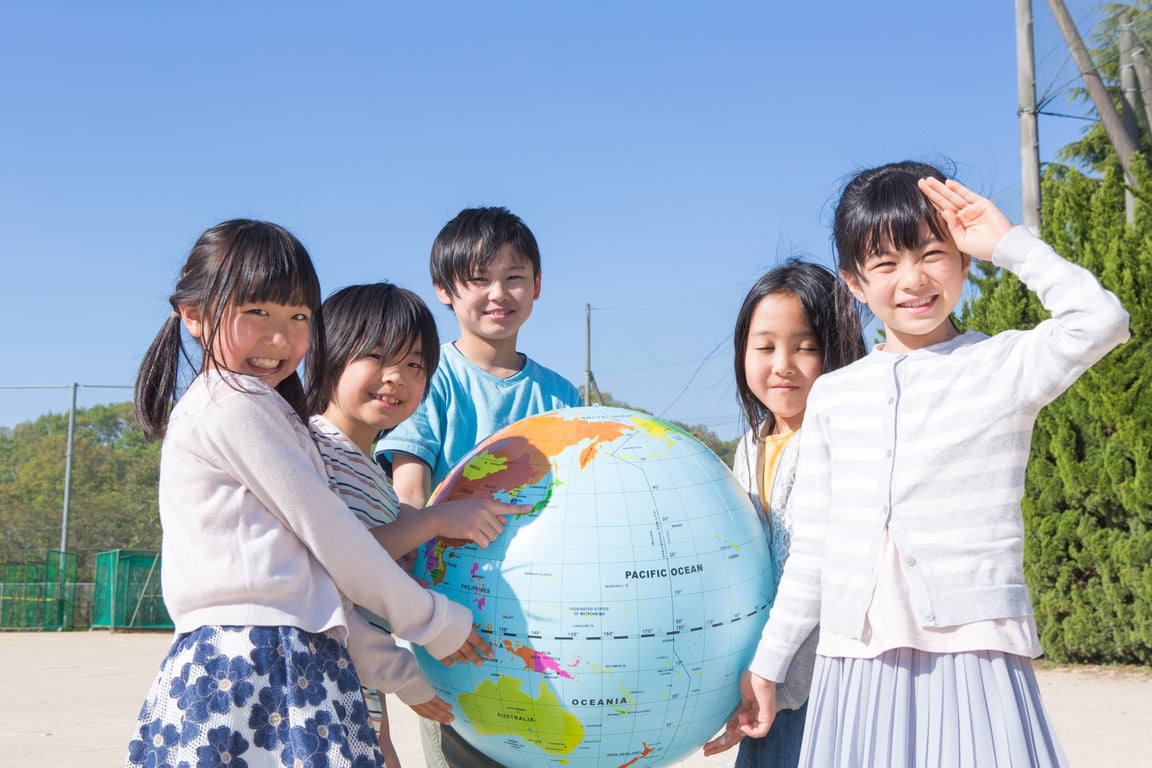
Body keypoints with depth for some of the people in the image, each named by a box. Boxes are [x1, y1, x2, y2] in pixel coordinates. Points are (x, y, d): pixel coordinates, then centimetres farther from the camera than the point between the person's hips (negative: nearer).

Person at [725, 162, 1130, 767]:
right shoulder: (833, 396, 11)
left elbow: (1100, 321, -18)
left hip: (971, 649, -3)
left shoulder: (1004, 366, 2)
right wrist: (766, 664, 15)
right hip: (855, 660, 3)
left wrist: (1010, 243, -8)